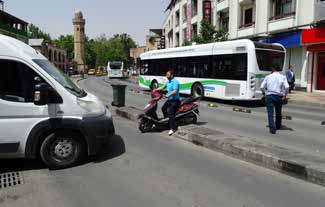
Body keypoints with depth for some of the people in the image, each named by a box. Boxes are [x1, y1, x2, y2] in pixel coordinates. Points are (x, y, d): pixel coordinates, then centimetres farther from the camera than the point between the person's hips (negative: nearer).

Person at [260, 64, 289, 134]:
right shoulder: (283, 77, 2)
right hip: (279, 96, 2)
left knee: (270, 113, -4)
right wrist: (285, 95, -3)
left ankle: (272, 128, -16)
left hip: (269, 96, -1)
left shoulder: (268, 77, 4)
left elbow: (262, 87, 0)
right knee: (278, 112, 20)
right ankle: (278, 126, 36)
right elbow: (287, 87, -12)